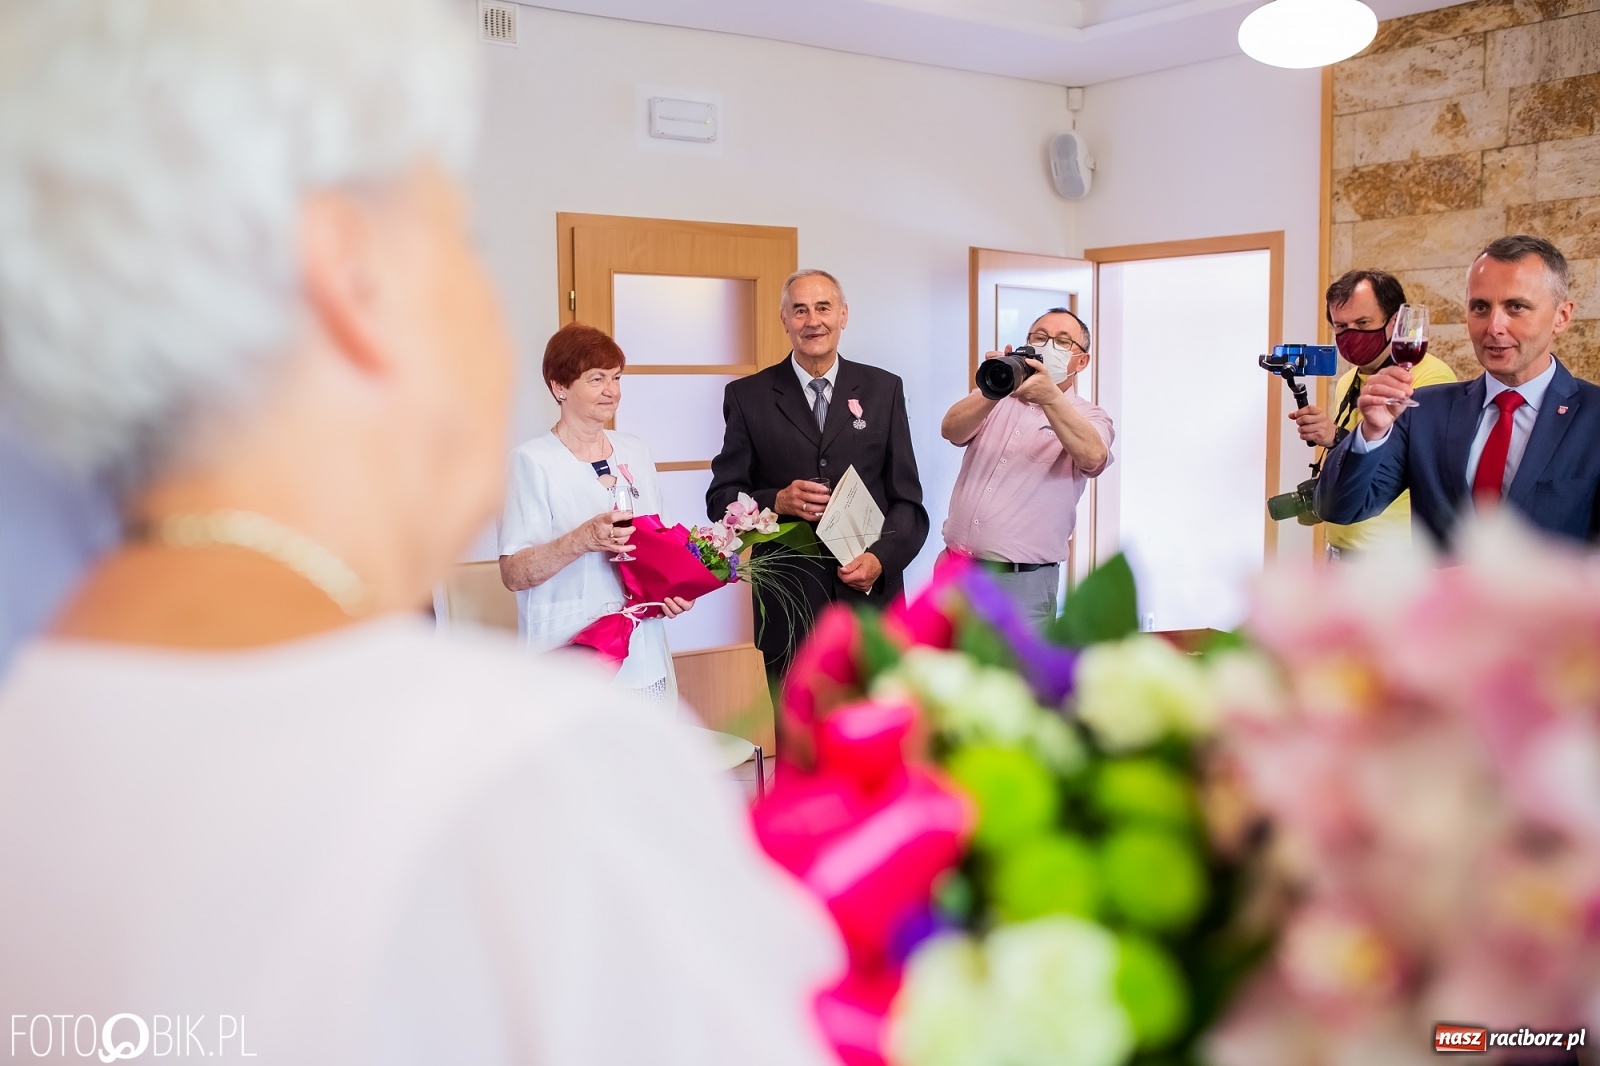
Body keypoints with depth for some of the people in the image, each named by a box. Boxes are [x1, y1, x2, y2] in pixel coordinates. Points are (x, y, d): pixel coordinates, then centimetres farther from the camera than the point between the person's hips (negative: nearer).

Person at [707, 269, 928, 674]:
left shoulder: (884, 389, 5)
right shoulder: (748, 396, 3)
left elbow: (907, 498, 4)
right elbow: (721, 499, 4)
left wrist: (882, 559, -13)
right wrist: (777, 501, -15)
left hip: (871, 599, 1)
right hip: (788, 606, -1)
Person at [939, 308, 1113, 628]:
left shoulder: (1089, 418, 3)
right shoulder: (993, 402, 11)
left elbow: (1092, 457, -20)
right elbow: (952, 430, -9)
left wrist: (1050, 396, -33)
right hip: (954, 569, 3)